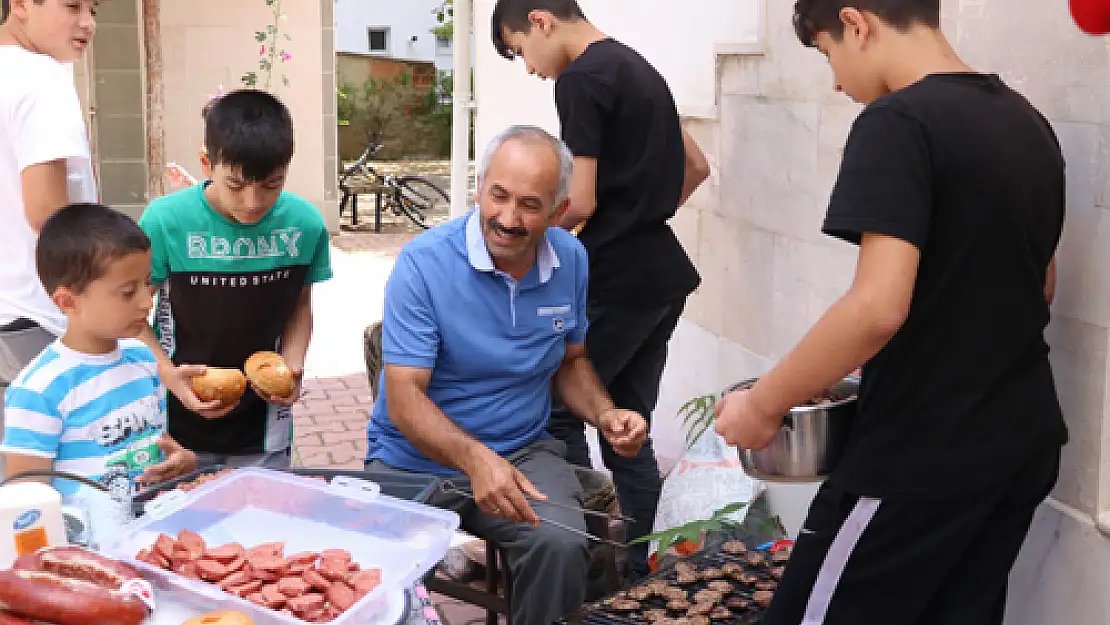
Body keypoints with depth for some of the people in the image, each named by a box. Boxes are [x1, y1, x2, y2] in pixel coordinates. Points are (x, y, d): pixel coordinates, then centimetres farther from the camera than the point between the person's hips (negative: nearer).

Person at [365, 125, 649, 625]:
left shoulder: (570, 260, 1)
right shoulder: (423, 263, -15)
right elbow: (404, 397, -18)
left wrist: (605, 414, -4)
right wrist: (474, 458, -35)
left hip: (523, 453, 3)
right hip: (416, 460, -2)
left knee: (562, 546, -27)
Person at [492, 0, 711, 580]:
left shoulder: (580, 79, -12)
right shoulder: (639, 68, 16)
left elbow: (579, 202, -17)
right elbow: (696, 167, 25)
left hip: (618, 279, -9)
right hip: (663, 273, 9)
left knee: (557, 414, 1)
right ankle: (634, 573, 18)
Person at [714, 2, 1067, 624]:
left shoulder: (898, 123, -17)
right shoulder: (1030, 123, 9)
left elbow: (879, 306, -26)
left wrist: (762, 406, -15)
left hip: (924, 455, -8)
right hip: (1025, 441, 9)